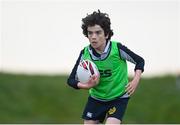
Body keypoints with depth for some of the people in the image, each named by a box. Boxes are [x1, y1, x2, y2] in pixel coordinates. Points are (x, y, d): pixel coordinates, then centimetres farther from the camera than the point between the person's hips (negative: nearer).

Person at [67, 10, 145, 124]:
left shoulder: (117, 48, -19)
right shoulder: (85, 53, -11)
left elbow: (140, 61, -4)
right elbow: (71, 80, -4)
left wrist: (135, 81, -19)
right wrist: (86, 86, -24)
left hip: (118, 97, -3)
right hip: (96, 97, 4)